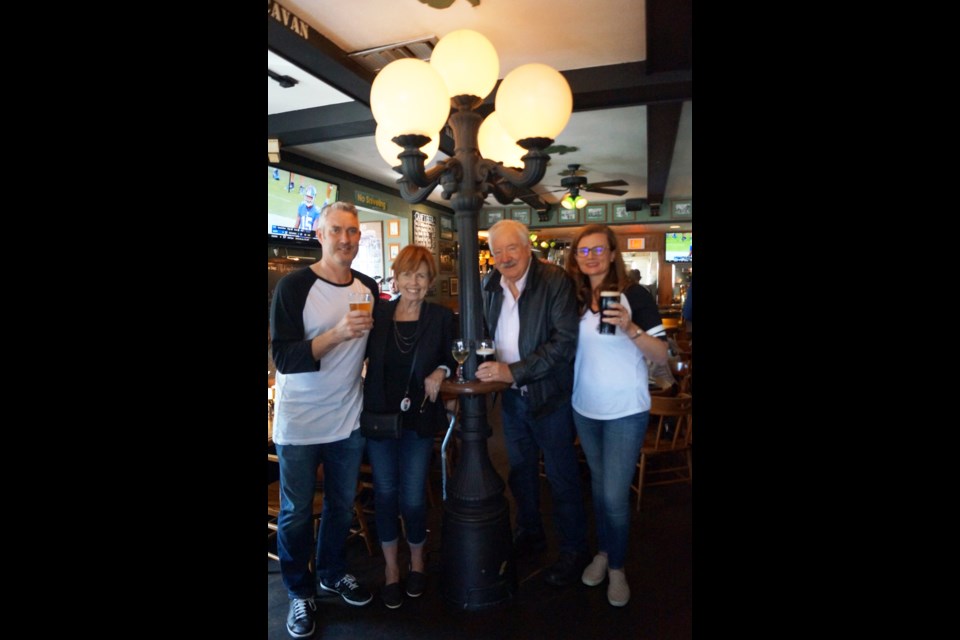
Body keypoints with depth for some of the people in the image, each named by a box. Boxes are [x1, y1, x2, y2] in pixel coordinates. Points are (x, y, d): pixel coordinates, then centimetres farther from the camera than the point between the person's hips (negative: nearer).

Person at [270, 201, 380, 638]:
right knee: (296, 512, 11)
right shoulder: (293, 286, -14)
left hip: (349, 420, 5)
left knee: (343, 504, 18)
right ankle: (300, 593, 32)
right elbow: (283, 358, -21)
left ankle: (333, 573, 41)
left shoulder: (368, 288, 2)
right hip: (299, 423, -4)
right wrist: (336, 333, -33)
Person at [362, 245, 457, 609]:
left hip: (419, 418, -1)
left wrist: (440, 372, -13)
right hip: (379, 416, 1)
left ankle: (417, 561, 34)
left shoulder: (442, 317, -3)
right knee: (385, 493, 11)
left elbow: (452, 359, 6)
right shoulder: (377, 314, -2)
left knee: (413, 497, 4)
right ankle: (390, 568, 32)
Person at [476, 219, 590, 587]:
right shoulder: (490, 285, 1)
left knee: (562, 477, 8)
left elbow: (565, 342, -23)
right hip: (511, 396, 6)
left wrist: (514, 372, -27)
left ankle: (573, 550, 30)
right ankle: (530, 535, 44)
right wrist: (483, 366, -5)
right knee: (520, 471, 21)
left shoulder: (555, 281, -17)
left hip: (549, 395, -6)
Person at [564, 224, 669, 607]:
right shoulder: (574, 298, 1)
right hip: (584, 409, 4)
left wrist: (630, 328, -29)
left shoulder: (635, 295, -12)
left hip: (625, 411, -4)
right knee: (598, 485, 18)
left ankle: (617, 568, 22)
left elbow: (662, 357, -14)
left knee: (615, 495, -1)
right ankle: (602, 552, 37)